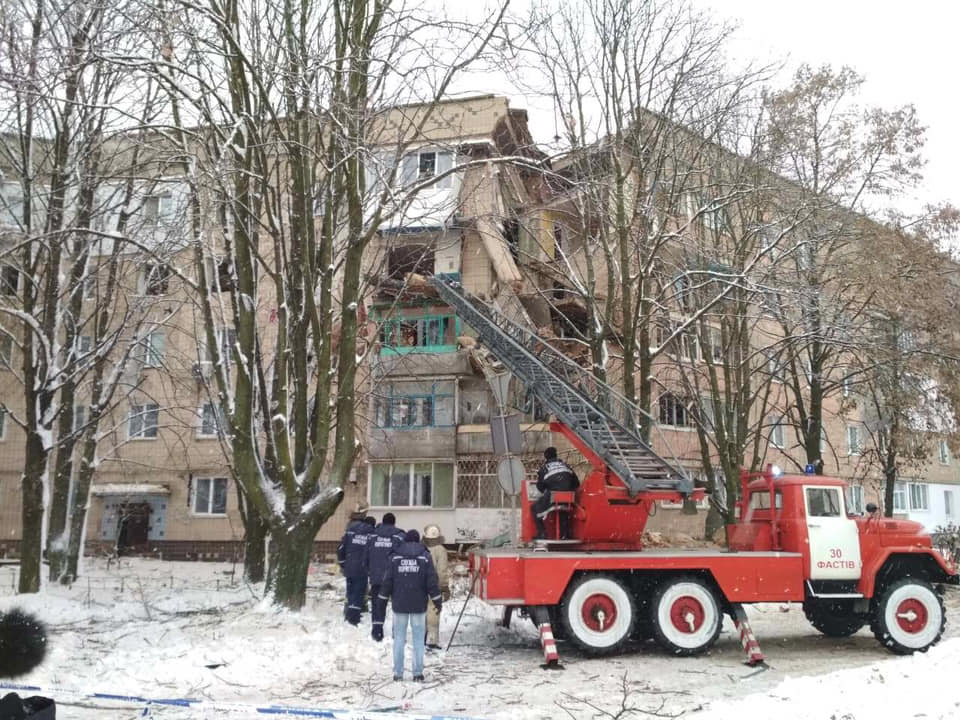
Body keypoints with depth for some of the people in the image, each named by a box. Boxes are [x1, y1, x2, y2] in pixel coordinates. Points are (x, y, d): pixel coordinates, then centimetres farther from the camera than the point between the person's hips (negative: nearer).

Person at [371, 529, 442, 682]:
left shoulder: (395, 557, 1)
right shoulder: (425, 556, -2)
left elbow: (386, 583, 2)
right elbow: (432, 582, -4)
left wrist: (381, 603, 11)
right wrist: (438, 601, 6)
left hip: (399, 605, 1)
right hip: (419, 605, -1)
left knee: (399, 638, 9)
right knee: (418, 639, 6)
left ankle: (398, 673, 9)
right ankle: (418, 673, 5)